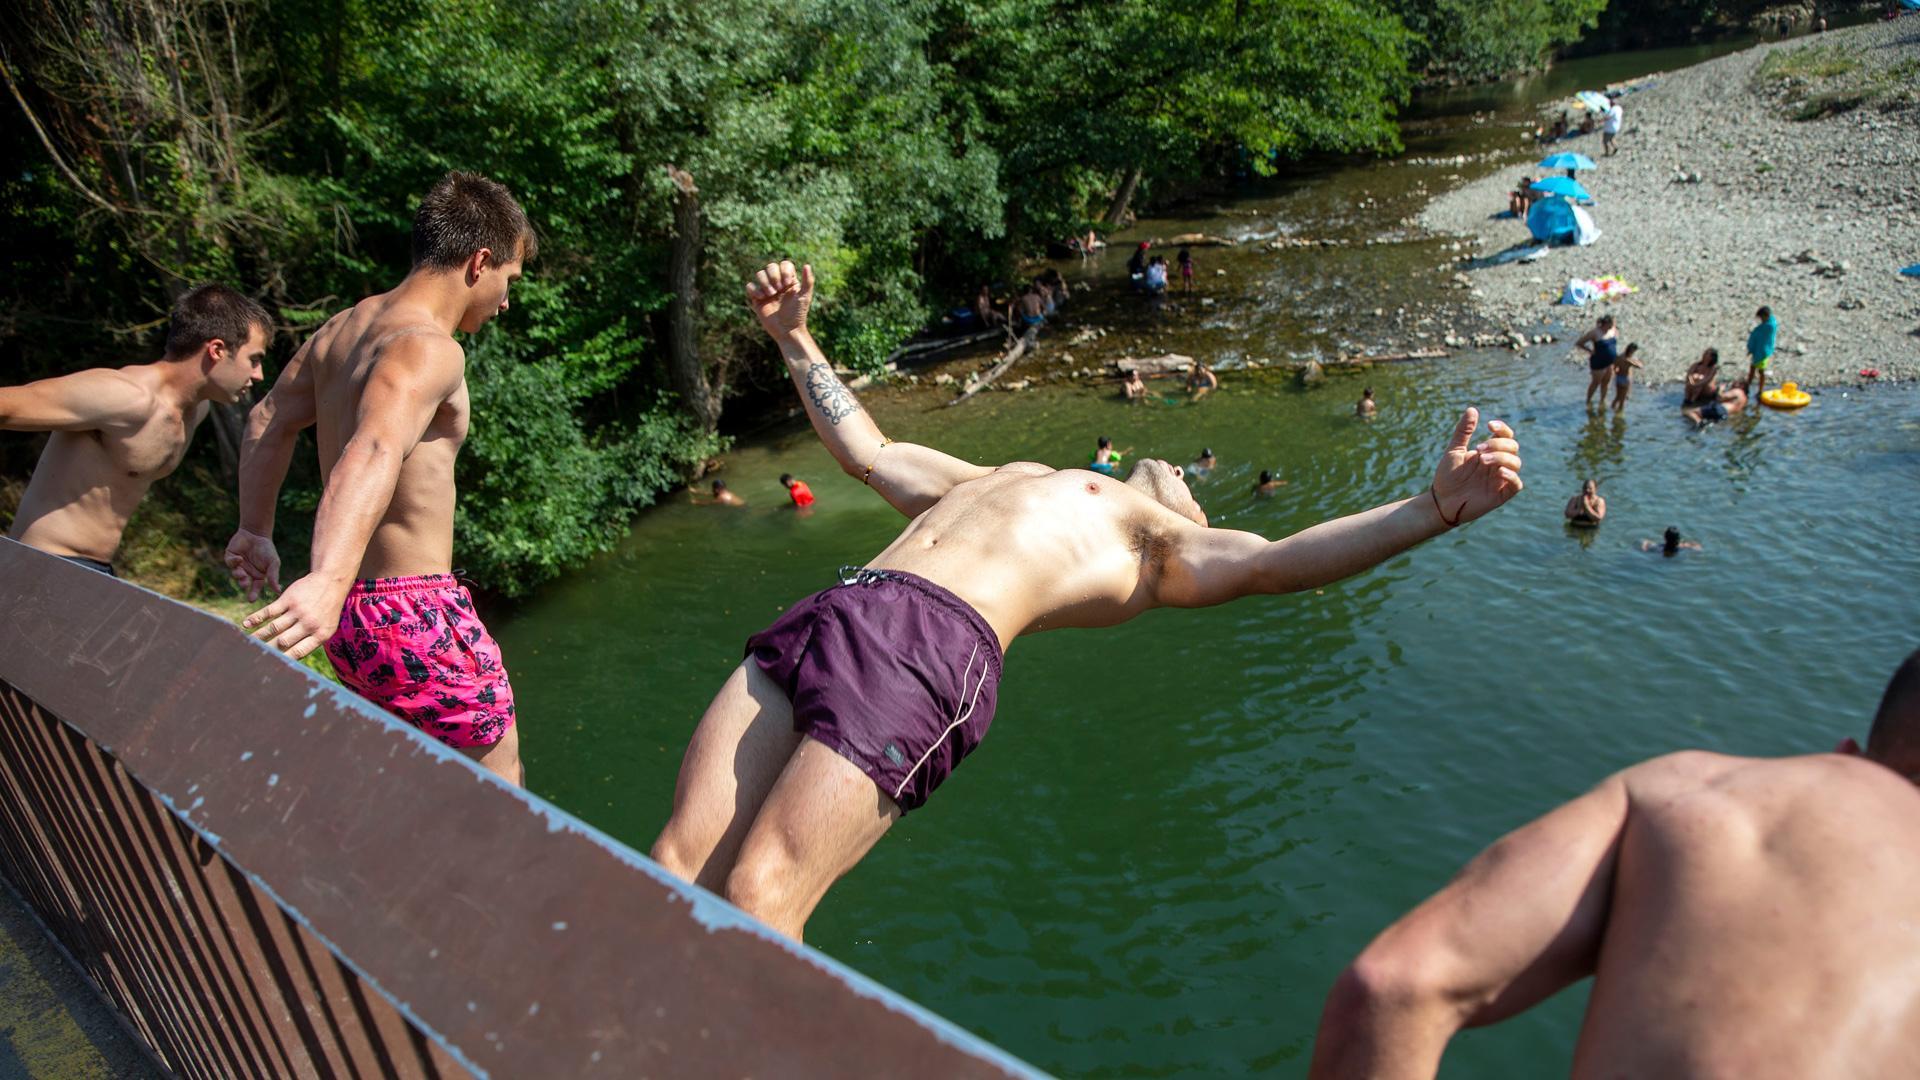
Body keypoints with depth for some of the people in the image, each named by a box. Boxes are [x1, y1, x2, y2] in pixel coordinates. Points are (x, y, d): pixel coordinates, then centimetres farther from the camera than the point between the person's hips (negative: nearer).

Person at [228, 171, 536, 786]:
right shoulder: (428, 347, -18)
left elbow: (270, 420, 23)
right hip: (415, 613, -9)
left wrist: (255, 530, 32)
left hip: (356, 616, 9)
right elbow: (375, 452, -36)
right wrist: (330, 578, -49)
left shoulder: (344, 327, 12)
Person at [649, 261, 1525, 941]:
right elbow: (864, 449, 44)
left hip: (931, 651, -6)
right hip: (827, 612, 7)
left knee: (756, 901, -15)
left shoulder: (1163, 544, 17)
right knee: (677, 869, -3)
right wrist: (794, 338, 46)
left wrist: (1435, 506, -12)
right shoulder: (992, 481, 37)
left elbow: (1277, 561, 0)